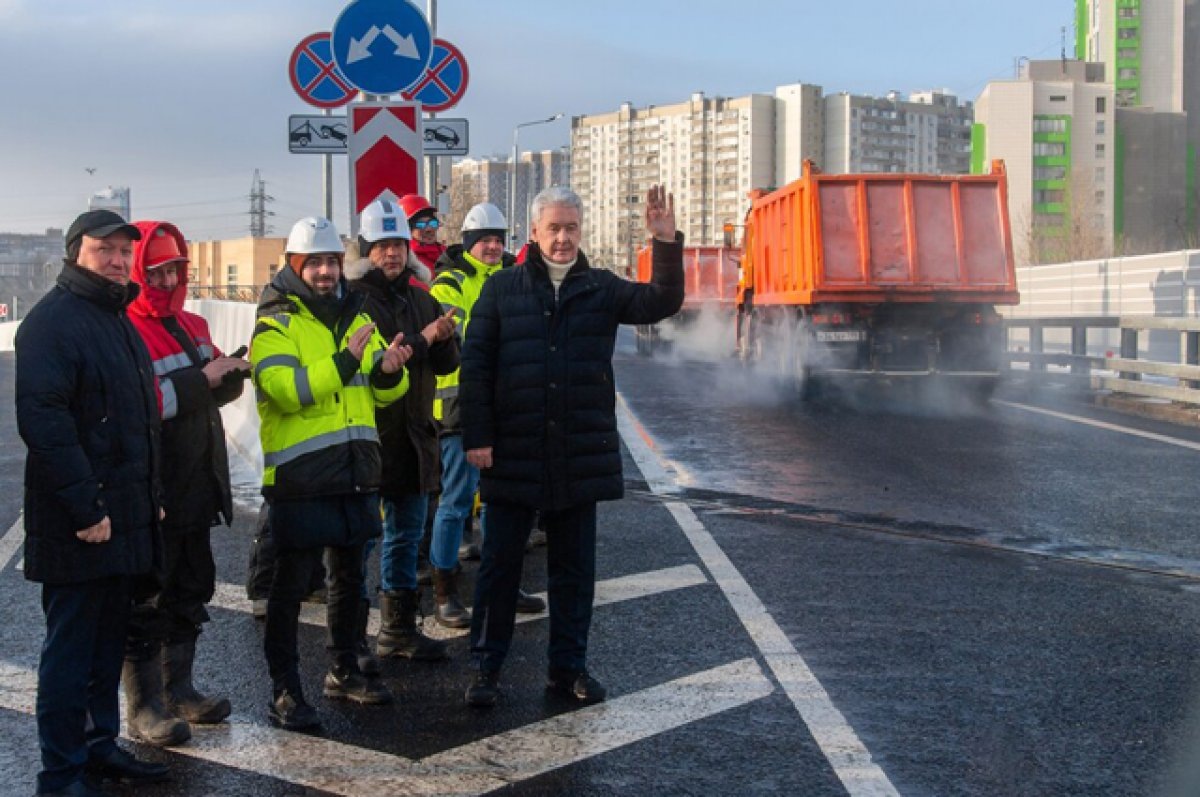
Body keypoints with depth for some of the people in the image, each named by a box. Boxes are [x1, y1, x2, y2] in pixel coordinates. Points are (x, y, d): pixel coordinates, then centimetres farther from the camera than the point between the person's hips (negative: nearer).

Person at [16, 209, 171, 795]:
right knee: (71, 645, -1)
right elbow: (42, 421, -22)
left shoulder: (117, 318, 17)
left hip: (123, 516, 9)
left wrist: (148, 498, 19)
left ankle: (100, 746, 27)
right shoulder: (53, 320, -13)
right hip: (78, 523, -9)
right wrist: (86, 508, -24)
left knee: (108, 639, 16)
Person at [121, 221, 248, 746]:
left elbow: (215, 394, 21)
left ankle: (178, 688, 31)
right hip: (151, 495, -9)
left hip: (196, 487, 9)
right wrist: (200, 380, -24)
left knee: (191, 592, 18)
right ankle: (143, 707, 10)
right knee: (146, 601, 1)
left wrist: (231, 375, -1)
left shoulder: (192, 326, 12)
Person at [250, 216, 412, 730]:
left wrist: (389, 370, -7)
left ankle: (344, 670, 31)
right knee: (291, 583, -2)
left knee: (349, 576, 17)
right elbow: (285, 390, -22)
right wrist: (344, 361, -30)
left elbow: (384, 392, 16)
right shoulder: (275, 325, -7)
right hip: (299, 476, -7)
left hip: (354, 472, 7)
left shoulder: (355, 316, 13)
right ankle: (285, 691, 5)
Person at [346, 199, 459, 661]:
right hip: (368, 434, -7)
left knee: (406, 535, 15)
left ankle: (399, 629, 27)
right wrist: (421, 340, -18)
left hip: (413, 434, 7)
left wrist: (444, 340, -11)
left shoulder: (419, 298, 12)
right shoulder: (352, 298, -10)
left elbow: (447, 364, 10)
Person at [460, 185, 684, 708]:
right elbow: (475, 365, -1)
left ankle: (569, 665, 22)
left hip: (582, 454, 2)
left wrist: (666, 243, -20)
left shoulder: (600, 289, 7)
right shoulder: (502, 289, 2)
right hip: (513, 454, -2)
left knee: (573, 566, 10)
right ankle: (486, 667, 16)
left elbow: (661, 302, -6)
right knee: (499, 563, 5)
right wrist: (477, 436, -8)